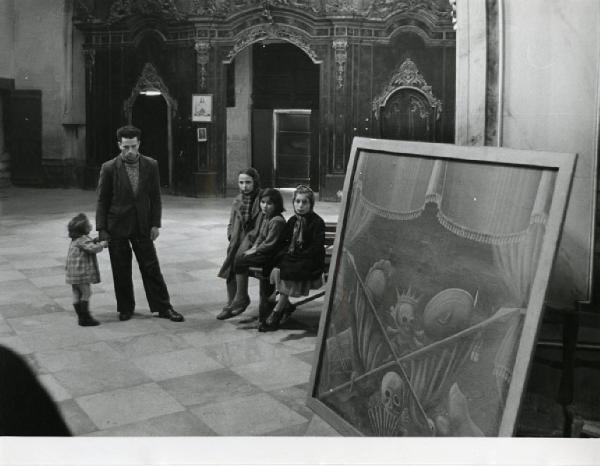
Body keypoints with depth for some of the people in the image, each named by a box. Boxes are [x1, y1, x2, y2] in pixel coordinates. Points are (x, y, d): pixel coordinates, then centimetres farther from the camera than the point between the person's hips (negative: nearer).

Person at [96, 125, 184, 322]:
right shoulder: (109, 168, -5)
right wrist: (101, 229, -5)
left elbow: (155, 197, 5)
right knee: (121, 271, 7)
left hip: (142, 226, 1)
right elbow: (102, 200, -2)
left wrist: (155, 224, -2)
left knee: (151, 268, 3)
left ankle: (163, 307, 12)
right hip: (117, 226, -1)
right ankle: (126, 308, 22)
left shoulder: (151, 165, 0)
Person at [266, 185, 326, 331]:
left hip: (310, 262, -6)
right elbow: (284, 241, 14)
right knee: (275, 271, -19)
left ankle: (276, 312, -16)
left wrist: (297, 258, -19)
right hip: (292, 257, 6)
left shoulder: (317, 222, -7)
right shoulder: (292, 221, 12)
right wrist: (282, 255, -6)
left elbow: (316, 249, -13)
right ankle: (284, 304, -6)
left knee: (285, 273, -26)